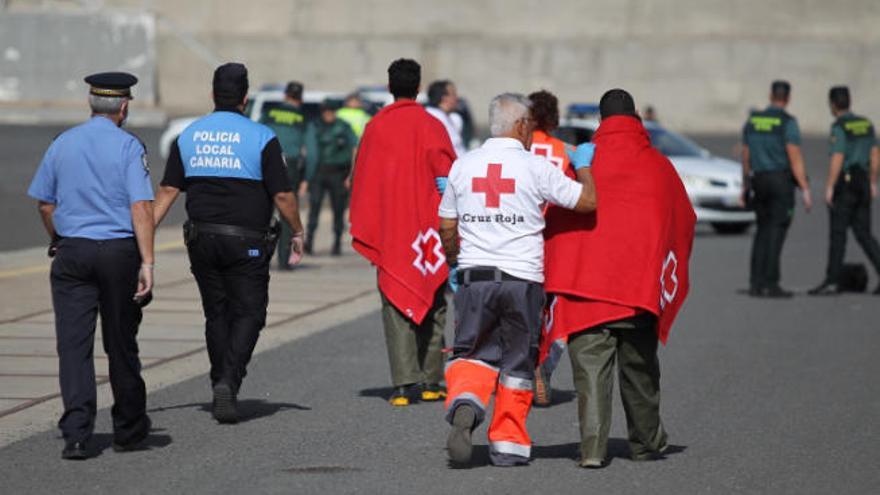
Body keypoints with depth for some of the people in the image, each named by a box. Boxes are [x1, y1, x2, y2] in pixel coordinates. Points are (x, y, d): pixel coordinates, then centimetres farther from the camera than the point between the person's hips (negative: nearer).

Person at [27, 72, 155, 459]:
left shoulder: (62, 144, 6)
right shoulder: (128, 147, -6)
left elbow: (44, 203, 13)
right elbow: (141, 207, -15)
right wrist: (147, 262, -17)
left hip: (71, 252, 2)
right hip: (119, 252, -2)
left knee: (73, 345, -1)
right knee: (121, 344, 11)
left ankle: (76, 434, -13)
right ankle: (128, 430, 25)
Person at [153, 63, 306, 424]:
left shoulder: (188, 136, 6)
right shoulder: (261, 137, -7)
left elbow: (167, 191, 3)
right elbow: (282, 195, -7)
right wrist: (297, 234, 6)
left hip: (201, 239, 4)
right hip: (246, 241, -4)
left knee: (216, 314, 14)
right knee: (248, 313, 2)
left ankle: (221, 388, 17)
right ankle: (228, 382, -16)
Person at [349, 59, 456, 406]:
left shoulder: (375, 128, 2)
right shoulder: (432, 127, -2)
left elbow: (362, 181, 4)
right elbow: (447, 180, -4)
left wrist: (362, 231, 11)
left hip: (390, 232, 0)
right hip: (428, 231, 0)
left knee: (397, 305, -1)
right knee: (432, 304, 12)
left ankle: (405, 382, -11)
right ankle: (430, 380, 13)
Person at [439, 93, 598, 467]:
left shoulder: (463, 165, 6)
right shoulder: (535, 168, -5)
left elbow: (446, 226, 12)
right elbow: (588, 201, -5)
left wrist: (453, 263, 29)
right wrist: (583, 165, 13)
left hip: (474, 277, 2)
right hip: (522, 279, -2)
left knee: (473, 352, 10)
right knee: (517, 363, 9)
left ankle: (465, 399, -21)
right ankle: (508, 443, 13)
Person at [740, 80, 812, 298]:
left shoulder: (752, 121, 8)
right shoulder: (788, 123, -10)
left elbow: (746, 157, 12)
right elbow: (795, 159, -15)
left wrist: (745, 187, 21)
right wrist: (805, 190, -13)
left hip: (759, 180, 5)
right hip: (781, 182, -5)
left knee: (763, 232, 13)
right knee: (776, 233, -4)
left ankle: (756, 284, 7)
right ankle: (771, 285, -6)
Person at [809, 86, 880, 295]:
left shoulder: (839, 128, -14)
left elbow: (837, 160, -20)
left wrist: (829, 188, -18)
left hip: (844, 185, -7)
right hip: (862, 184, 7)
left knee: (837, 234, -2)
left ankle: (832, 282, 0)